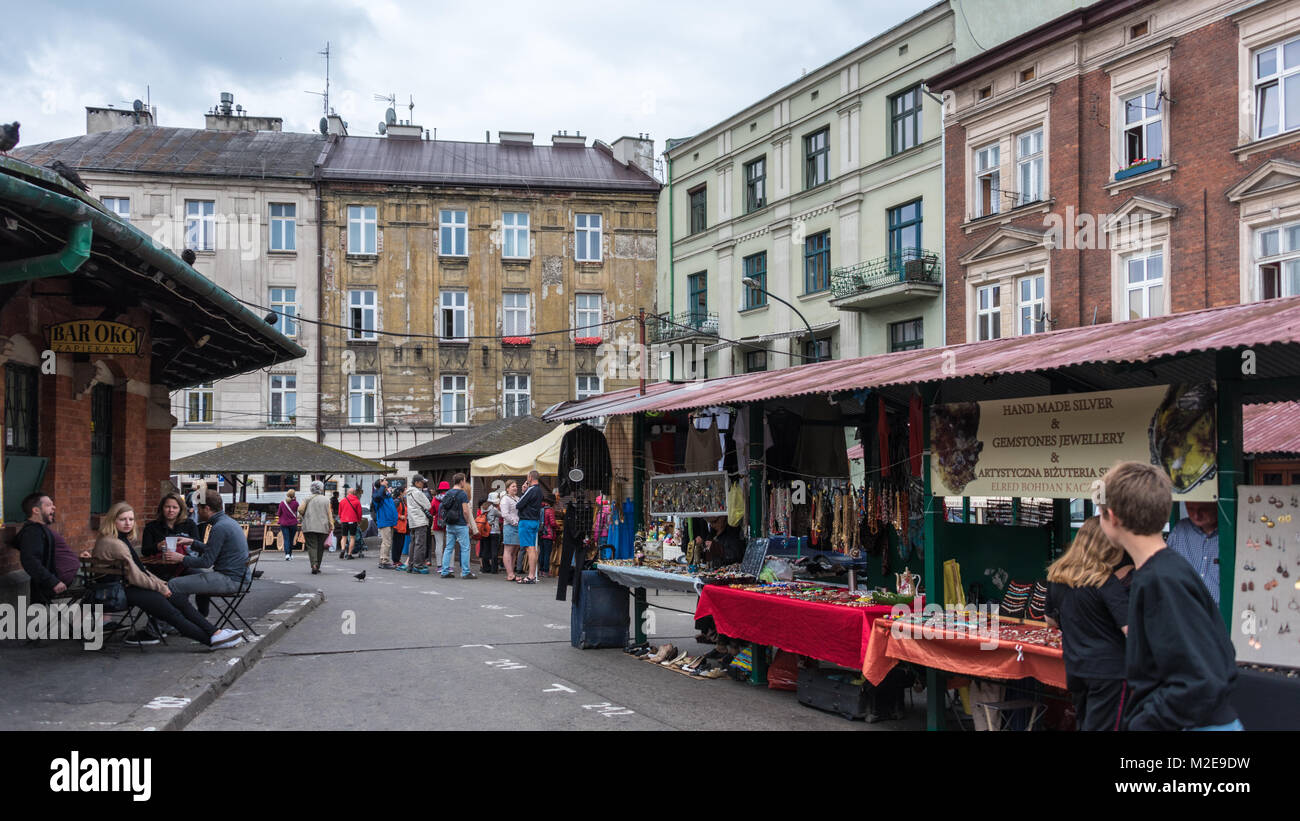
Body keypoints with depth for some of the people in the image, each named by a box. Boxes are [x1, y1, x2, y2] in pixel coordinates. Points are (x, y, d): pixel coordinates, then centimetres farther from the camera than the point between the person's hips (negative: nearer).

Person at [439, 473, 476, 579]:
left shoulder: (448, 493, 9)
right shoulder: (462, 494, -12)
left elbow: (444, 510, 13)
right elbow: (465, 511, -16)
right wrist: (468, 522, -2)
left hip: (449, 525, 7)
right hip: (461, 525, -7)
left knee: (449, 548, 10)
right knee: (465, 548, 0)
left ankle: (445, 572, 9)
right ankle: (465, 572, 0)